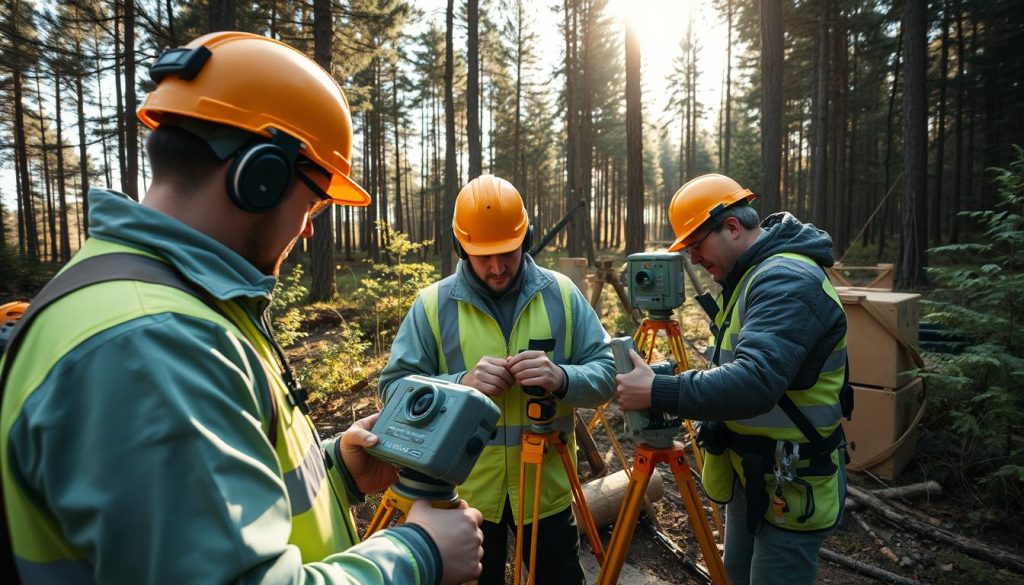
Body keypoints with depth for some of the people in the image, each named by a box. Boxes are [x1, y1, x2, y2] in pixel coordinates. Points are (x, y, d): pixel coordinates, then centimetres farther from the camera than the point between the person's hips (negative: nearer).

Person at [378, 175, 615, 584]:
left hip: (546, 486, 1)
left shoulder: (562, 294, -5)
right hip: (466, 491, 0)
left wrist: (562, 378, -27)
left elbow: (606, 373, -5)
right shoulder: (432, 304, -9)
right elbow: (394, 387, -8)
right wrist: (461, 384, -26)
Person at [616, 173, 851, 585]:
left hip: (791, 486, -9)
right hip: (750, 472, 9)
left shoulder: (788, 280, -24)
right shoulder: (749, 275, 7)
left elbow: (754, 382, -37)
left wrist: (656, 393, -33)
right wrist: (672, 381, 1)